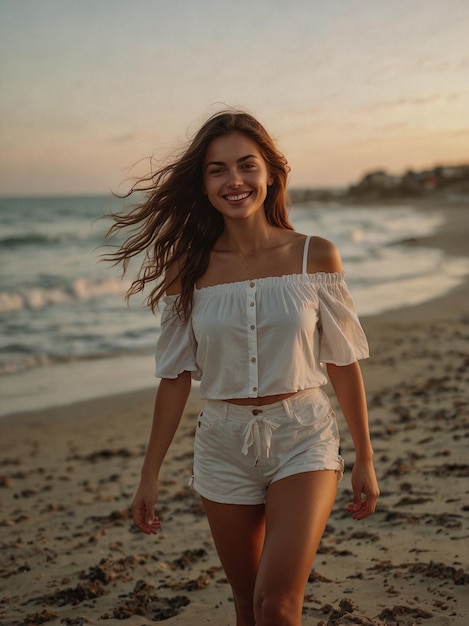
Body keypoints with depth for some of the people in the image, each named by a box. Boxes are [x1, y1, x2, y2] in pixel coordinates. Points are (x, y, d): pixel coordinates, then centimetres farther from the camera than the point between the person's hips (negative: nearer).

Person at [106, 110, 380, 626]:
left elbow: (342, 362, 1)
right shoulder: (188, 268, -3)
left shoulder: (316, 257, -5)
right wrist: (149, 474, 5)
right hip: (225, 447, 2)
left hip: (303, 438, -2)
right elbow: (176, 375, 3)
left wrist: (364, 459, 4)